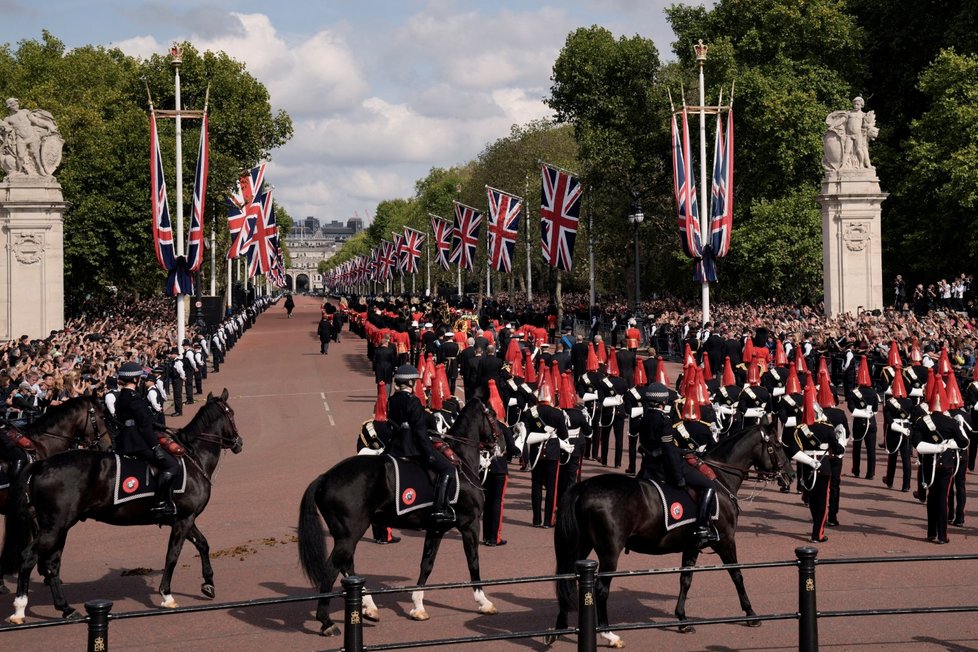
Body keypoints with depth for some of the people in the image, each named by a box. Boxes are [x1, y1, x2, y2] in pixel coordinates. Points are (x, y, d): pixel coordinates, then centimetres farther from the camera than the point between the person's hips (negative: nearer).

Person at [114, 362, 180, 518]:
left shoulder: (121, 397, 15)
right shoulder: (135, 399, -16)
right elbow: (144, 426, -19)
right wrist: (155, 447, -16)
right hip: (137, 443, -11)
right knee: (171, 465, -10)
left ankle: (168, 502, 16)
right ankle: (160, 505, -15)